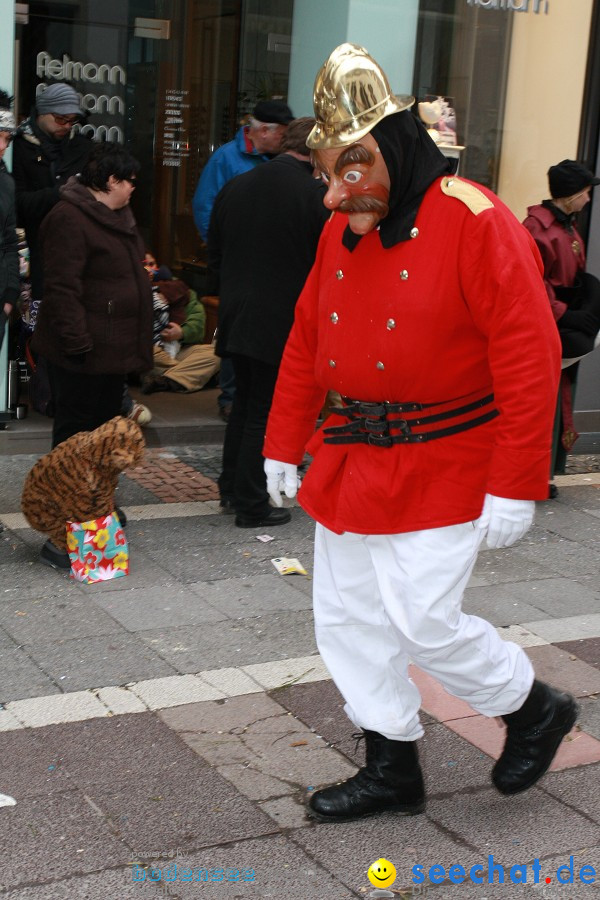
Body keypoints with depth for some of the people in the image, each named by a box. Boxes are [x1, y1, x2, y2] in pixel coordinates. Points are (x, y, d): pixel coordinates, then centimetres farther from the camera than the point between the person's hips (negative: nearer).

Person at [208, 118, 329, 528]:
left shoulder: (236, 187, 3)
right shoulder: (317, 195, -15)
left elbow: (214, 254, 9)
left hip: (236, 314, 5)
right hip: (284, 320, -5)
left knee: (245, 401, 21)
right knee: (266, 411, 5)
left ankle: (231, 488, 29)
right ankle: (251, 504, 12)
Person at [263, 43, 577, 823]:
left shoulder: (475, 223, -16)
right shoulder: (340, 233, 7)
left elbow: (529, 358, -18)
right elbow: (305, 346, 16)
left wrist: (514, 487, -19)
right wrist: (284, 445, 16)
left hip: (441, 472, -7)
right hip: (349, 463, 8)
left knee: (424, 623, -6)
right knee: (348, 621, 10)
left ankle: (535, 710, 24)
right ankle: (392, 769, 29)